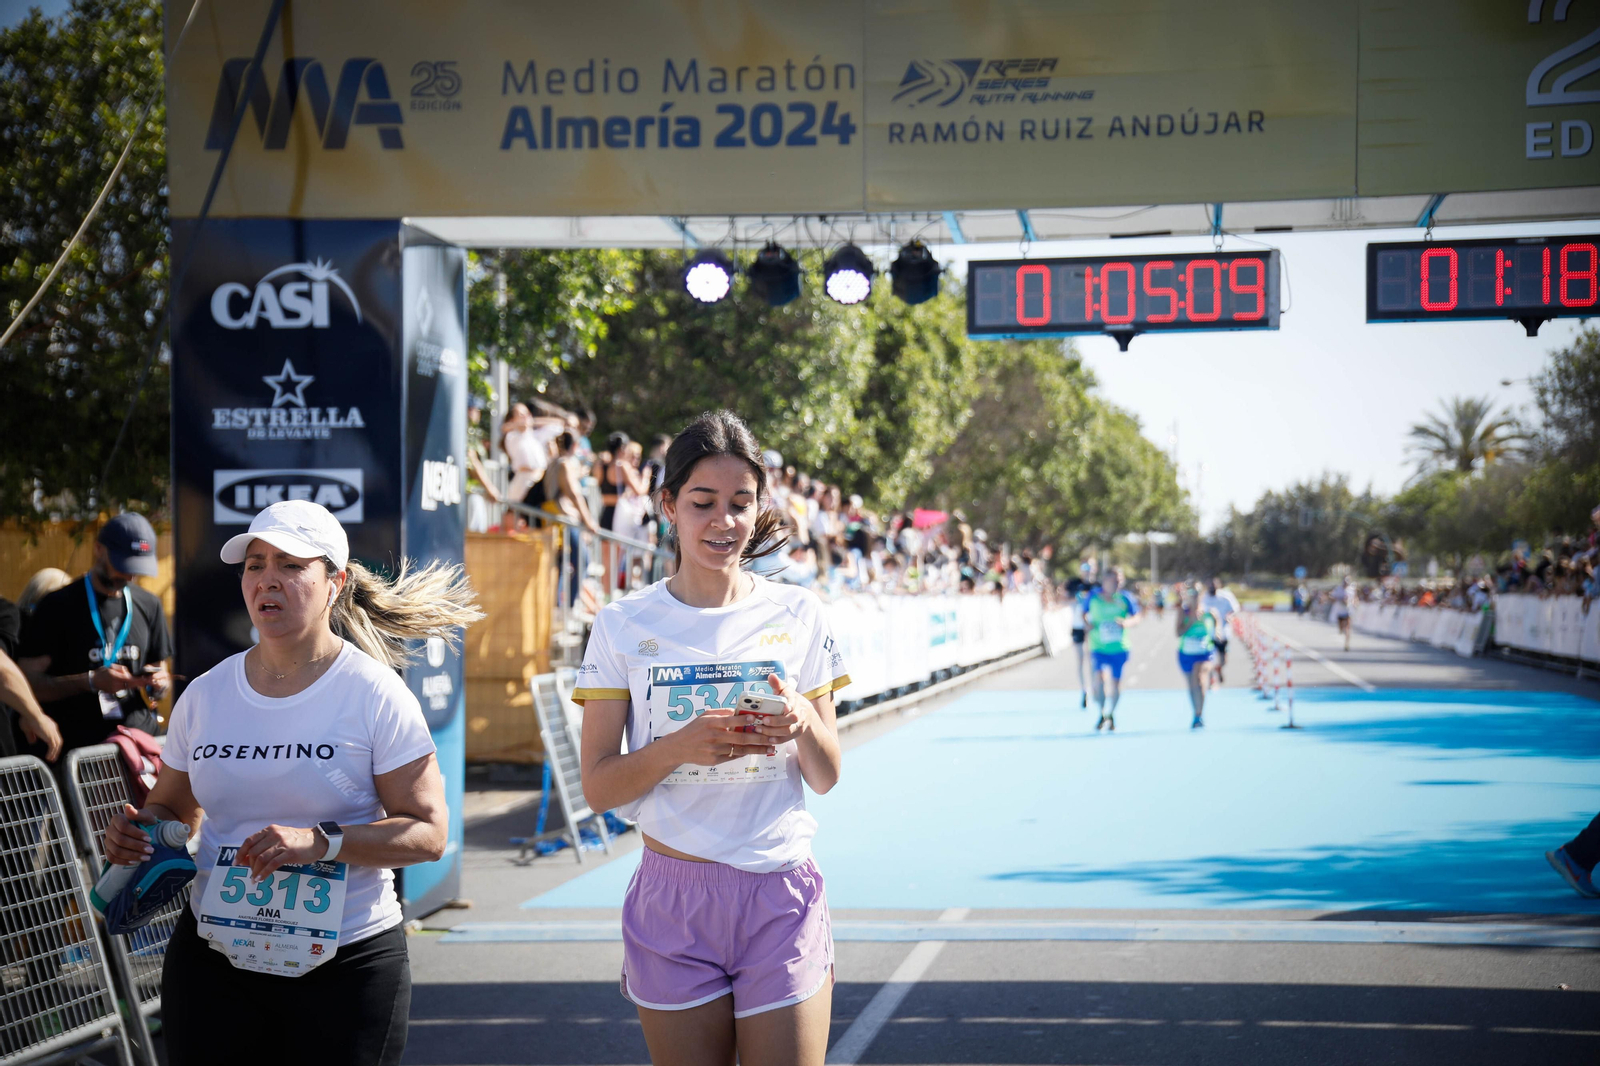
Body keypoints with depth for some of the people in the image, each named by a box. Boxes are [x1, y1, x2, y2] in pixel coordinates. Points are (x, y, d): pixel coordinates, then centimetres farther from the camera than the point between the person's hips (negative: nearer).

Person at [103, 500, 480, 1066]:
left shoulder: (375, 696, -8)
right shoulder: (205, 695, 5)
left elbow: (428, 833, -12)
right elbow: (172, 807, 17)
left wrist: (321, 842, -24)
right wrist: (136, 830, -6)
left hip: (346, 962, -3)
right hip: (212, 953, 3)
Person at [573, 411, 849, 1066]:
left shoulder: (797, 616, 4)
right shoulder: (624, 625, 1)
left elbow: (826, 777, 8)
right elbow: (598, 786, -2)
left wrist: (803, 722, -14)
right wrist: (682, 745, -19)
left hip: (780, 894, 0)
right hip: (673, 894, 0)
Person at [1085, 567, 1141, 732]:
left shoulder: (1124, 597, -4)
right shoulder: (1093, 596, -2)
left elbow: (1136, 618, 0)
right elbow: (1084, 613, 14)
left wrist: (1127, 622, -22)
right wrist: (1088, 624, -7)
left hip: (1119, 648, 1)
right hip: (1098, 647, -1)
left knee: (1115, 683, 6)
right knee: (1098, 678, -20)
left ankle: (1112, 714, 33)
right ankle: (1102, 714, 1)